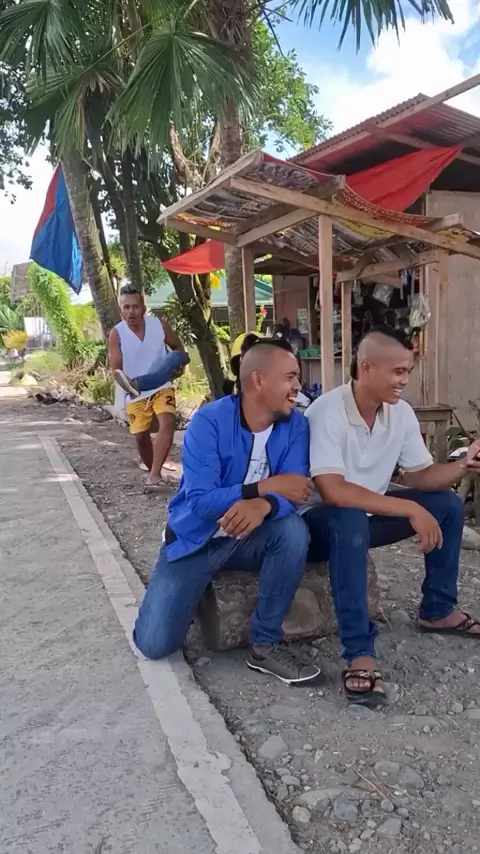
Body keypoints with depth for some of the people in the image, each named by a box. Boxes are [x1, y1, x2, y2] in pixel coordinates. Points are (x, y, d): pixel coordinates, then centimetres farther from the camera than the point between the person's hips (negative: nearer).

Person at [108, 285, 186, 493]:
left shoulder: (159, 325, -11)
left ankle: (154, 476, -27)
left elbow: (177, 347, 7)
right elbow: (116, 369, -16)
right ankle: (154, 474, 31)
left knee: (167, 424, -23)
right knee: (141, 436, 7)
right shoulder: (116, 334, -15)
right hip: (135, 392, 1)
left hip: (162, 387, 0)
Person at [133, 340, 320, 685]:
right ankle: (187, 595, 23)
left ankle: (266, 644, -13)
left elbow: (292, 492, -18)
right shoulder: (209, 422, -20)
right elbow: (200, 501, -26)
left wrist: (264, 505, -40)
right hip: (196, 539, -2)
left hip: (251, 537, 3)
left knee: (294, 531, -31)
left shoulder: (295, 424, -8)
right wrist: (263, 486, -32)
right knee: (155, 643, -13)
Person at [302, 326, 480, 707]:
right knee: (351, 521, -40)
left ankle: (437, 611, 16)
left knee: (447, 503, 0)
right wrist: (411, 510, -34)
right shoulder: (328, 412, -27)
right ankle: (360, 654, -32)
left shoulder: (401, 412, -3)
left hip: (367, 514, 8)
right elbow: (332, 491, -35)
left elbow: (422, 475, 3)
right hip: (322, 519, -7)